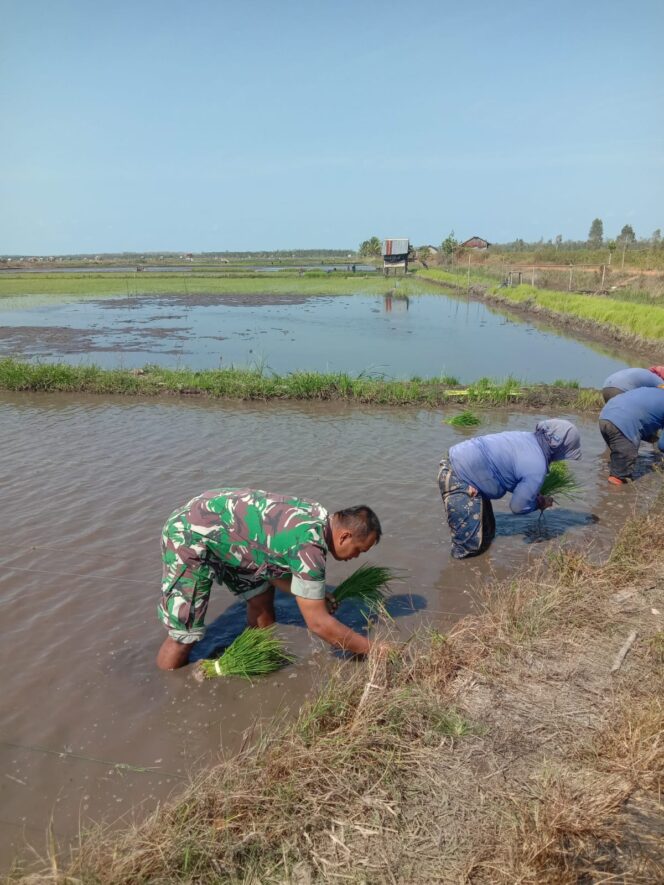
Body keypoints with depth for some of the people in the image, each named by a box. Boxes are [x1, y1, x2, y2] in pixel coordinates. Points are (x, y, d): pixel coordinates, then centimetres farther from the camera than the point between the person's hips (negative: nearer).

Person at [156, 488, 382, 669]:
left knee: (261, 595, 14)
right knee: (184, 635, -7)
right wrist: (371, 648, -11)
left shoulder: (317, 516, -2)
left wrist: (315, 597, 4)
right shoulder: (309, 545, -28)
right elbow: (319, 623, -21)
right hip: (189, 536, -9)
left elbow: (272, 565, 10)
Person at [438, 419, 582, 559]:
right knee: (470, 546, -6)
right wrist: (540, 503, 10)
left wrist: (534, 495, 17)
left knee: (486, 534, 19)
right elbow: (518, 506, -10)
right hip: (458, 479, -10)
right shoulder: (536, 468, -19)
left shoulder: (526, 437, 6)